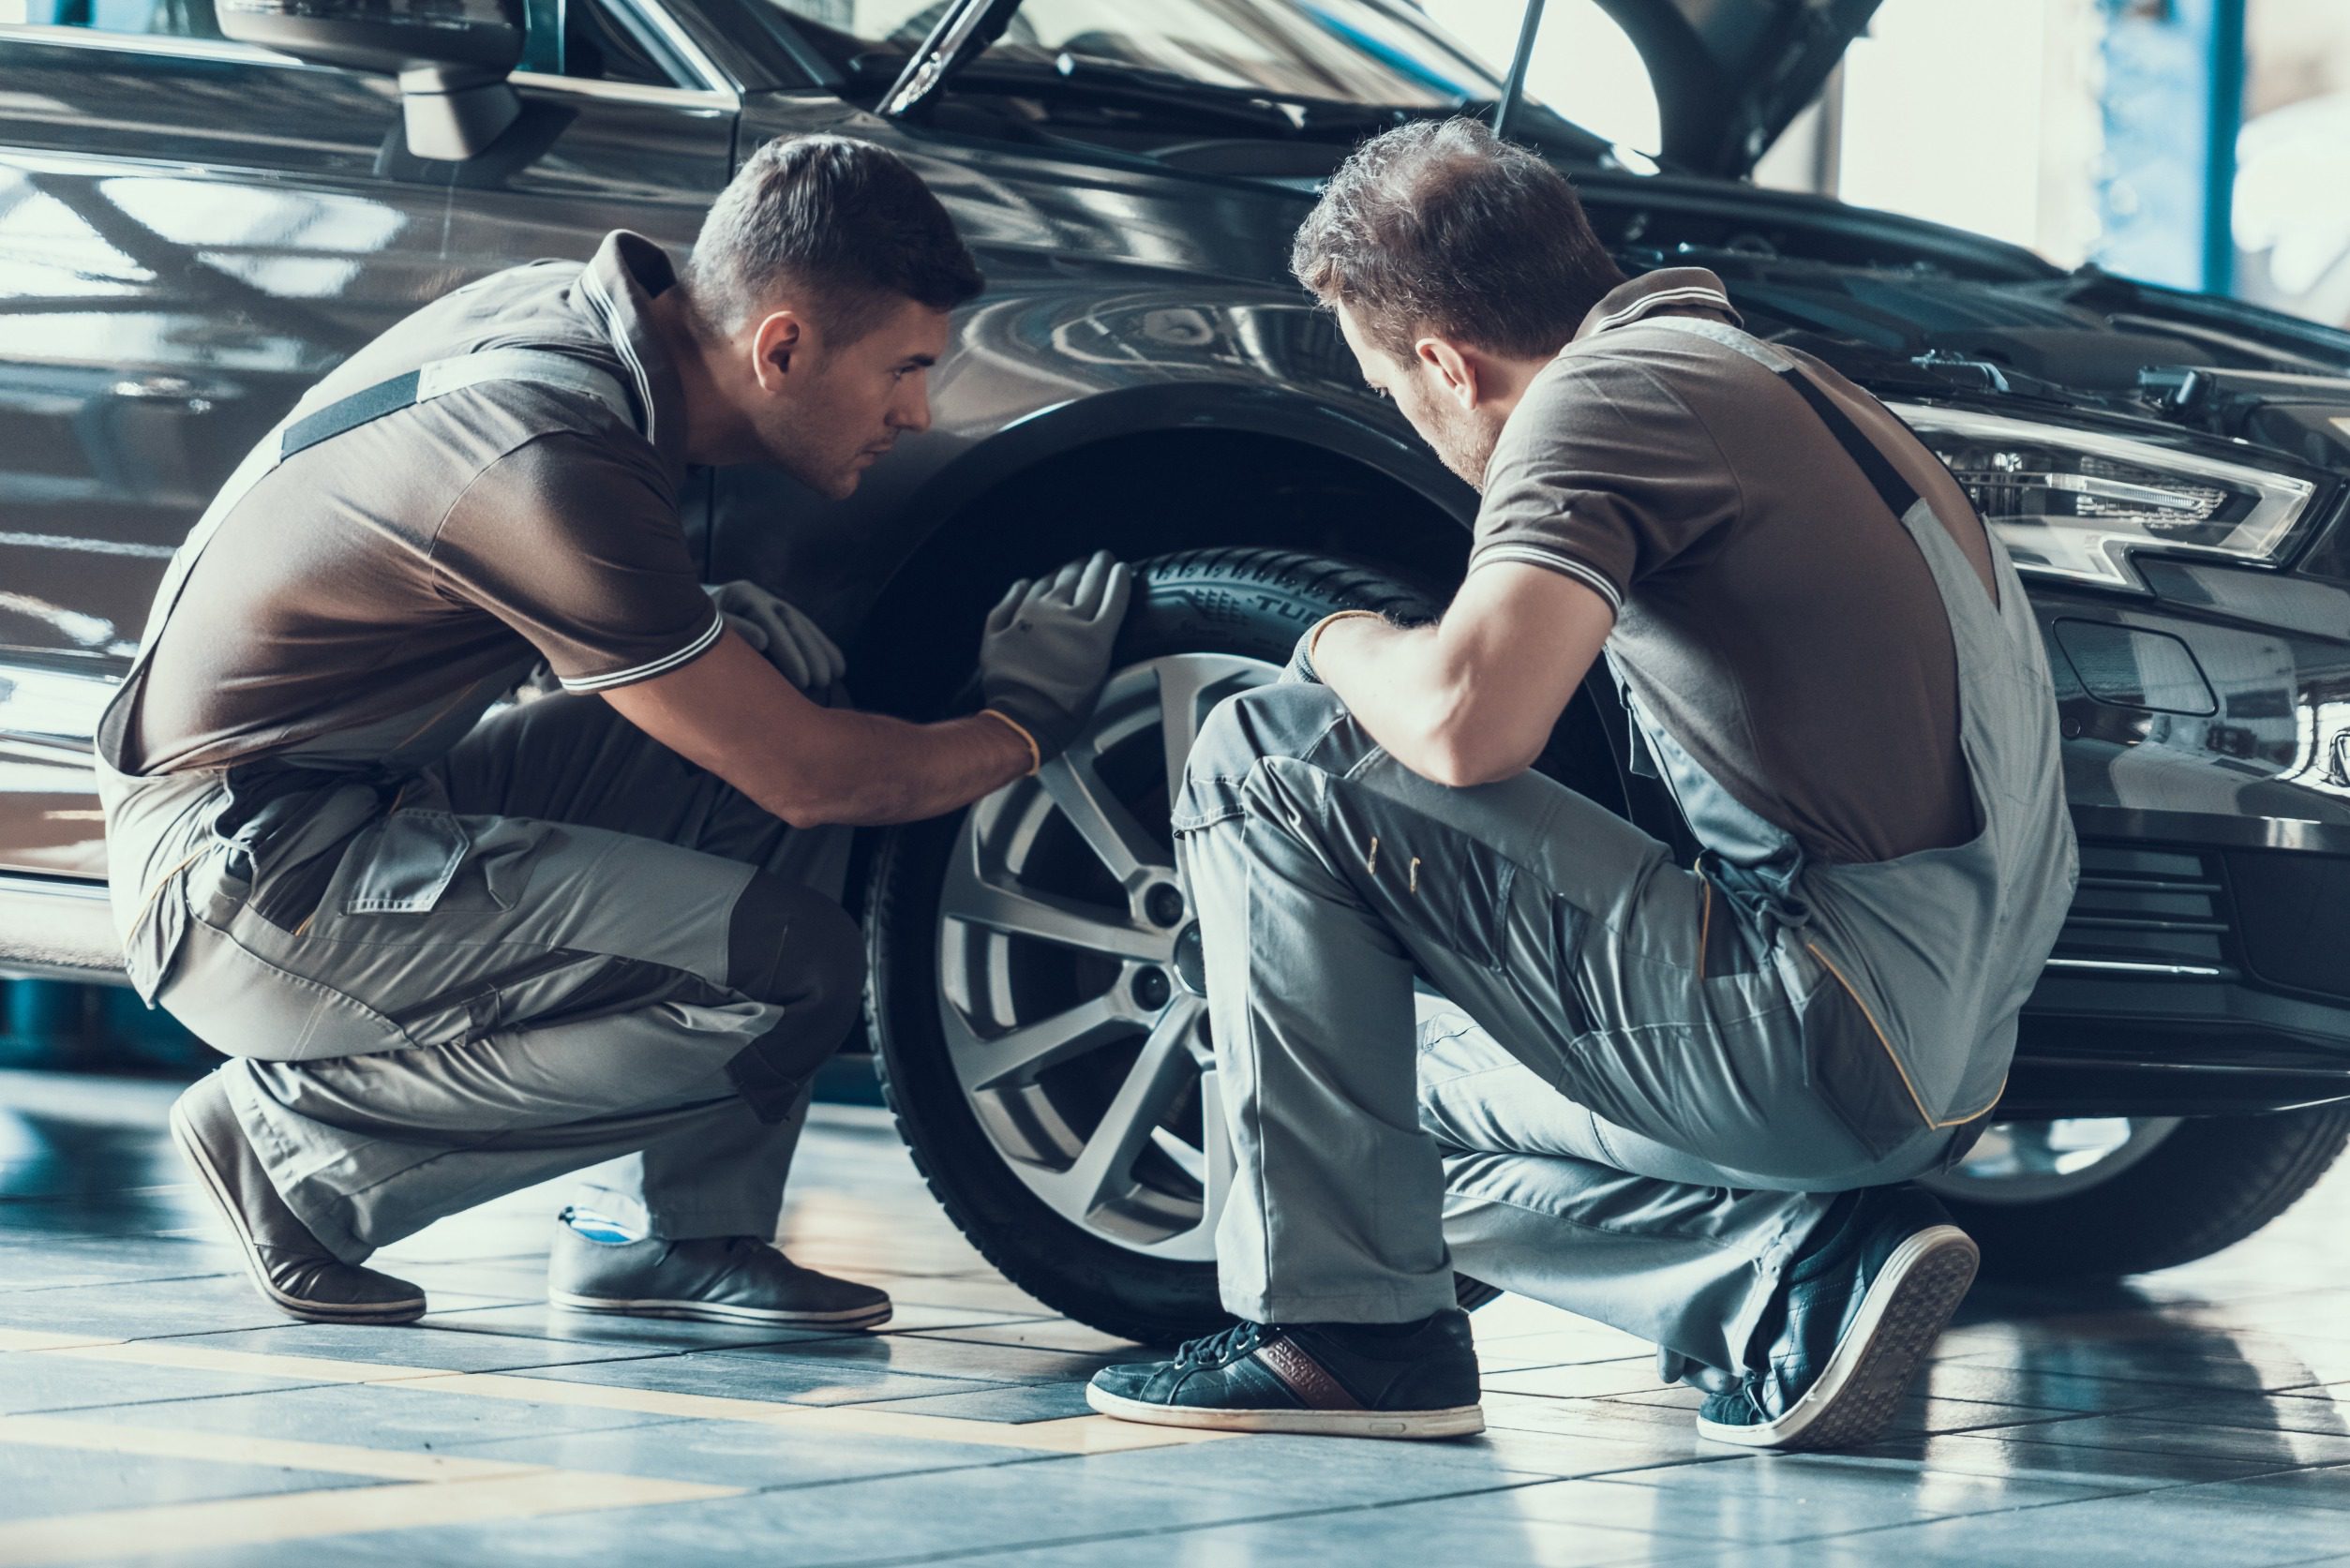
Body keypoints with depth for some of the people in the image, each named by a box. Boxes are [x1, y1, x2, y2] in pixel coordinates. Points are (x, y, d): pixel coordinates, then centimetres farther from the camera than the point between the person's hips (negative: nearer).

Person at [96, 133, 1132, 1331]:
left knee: (787, 695, 2)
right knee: (787, 970, -21)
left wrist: (713, 626, 5)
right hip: (239, 889, -10)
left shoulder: (574, 311, 1)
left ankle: (660, 1233, 3)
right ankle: (298, 1140, -7)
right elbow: (812, 780, -17)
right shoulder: (552, 465, -26)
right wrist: (1024, 725, -1)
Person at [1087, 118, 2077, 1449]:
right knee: (1404, 1107, 26)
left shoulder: (1599, 394, -10)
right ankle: (1796, 1273, 6)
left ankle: (1343, 1327, -3)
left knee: (1267, 764, -4)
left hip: (1825, 1027, -10)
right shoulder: (1768, 377, 19)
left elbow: (1468, 722, -24)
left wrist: (1350, 646, -1)